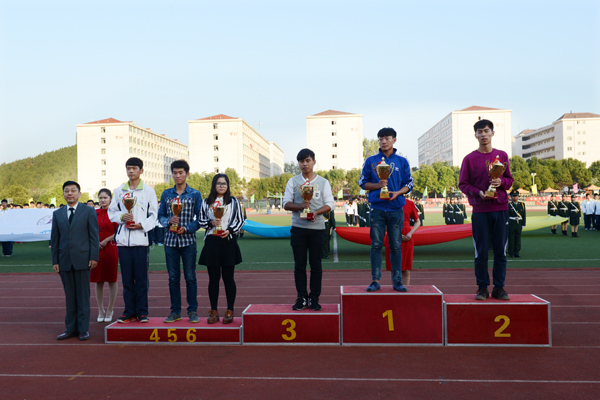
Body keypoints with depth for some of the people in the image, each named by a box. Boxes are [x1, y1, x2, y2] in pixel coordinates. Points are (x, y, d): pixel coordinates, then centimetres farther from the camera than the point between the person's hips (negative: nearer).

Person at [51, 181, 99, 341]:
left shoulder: (89, 212, 3)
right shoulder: (57, 214, 13)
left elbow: (94, 236, 0)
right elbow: (55, 239, 12)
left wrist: (94, 257, -7)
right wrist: (55, 260, 6)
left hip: (82, 260, -3)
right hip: (65, 261, 3)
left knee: (83, 295, 1)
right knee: (69, 296, 9)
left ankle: (83, 329, 8)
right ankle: (71, 328, 17)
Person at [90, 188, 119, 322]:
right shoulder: (94, 213, 10)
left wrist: (106, 241, -13)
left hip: (110, 248, -4)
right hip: (96, 249, 4)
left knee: (112, 280, 2)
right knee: (98, 280, 7)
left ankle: (110, 310, 14)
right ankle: (100, 311, 17)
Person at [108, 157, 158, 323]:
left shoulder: (148, 190, 5)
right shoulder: (119, 191, 13)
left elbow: (154, 214, 3)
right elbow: (111, 212, 14)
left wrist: (142, 225, -12)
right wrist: (121, 217, -7)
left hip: (140, 239, -3)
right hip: (123, 239, 3)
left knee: (141, 278, 0)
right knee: (126, 278, 5)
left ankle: (142, 312, 8)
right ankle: (129, 312, 13)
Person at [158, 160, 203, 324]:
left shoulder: (195, 194, 2)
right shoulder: (166, 194, 10)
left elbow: (200, 218, 0)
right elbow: (160, 215, 10)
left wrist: (186, 228, -14)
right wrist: (168, 221, -11)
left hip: (188, 240, -2)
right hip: (170, 241, 2)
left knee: (190, 277, 1)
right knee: (173, 278, 7)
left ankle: (193, 311, 11)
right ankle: (175, 311, 16)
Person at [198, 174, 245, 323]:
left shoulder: (234, 202, 8)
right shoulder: (206, 202, 11)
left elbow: (240, 220, 7)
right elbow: (200, 221, 12)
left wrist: (229, 230, -8)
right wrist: (211, 223, -8)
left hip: (228, 241, -1)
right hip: (211, 242, 1)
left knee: (228, 278, 2)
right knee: (213, 278, 5)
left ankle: (230, 311, 10)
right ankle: (214, 311, 13)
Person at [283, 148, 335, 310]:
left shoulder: (323, 182, 8)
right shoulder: (293, 181, 10)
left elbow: (330, 204, 4)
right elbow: (286, 203, 5)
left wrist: (316, 212, -14)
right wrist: (300, 206, -15)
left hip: (317, 227, 0)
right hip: (298, 227, 1)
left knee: (316, 264, 2)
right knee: (299, 264, 2)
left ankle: (314, 298, 10)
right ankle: (302, 297, 11)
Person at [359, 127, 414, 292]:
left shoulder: (402, 161, 10)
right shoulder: (371, 161, 8)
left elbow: (409, 183, 9)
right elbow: (363, 182, 8)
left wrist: (398, 192, -11)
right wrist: (378, 185, -9)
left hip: (396, 208, 0)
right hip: (377, 208, 0)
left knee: (396, 246, 3)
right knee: (376, 245, -1)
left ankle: (397, 280, 9)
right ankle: (375, 280, 4)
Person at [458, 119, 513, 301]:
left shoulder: (502, 156, 10)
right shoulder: (469, 158, 4)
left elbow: (510, 180, 12)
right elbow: (463, 184, 3)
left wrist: (501, 182, -10)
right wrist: (478, 192, -14)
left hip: (500, 209, 2)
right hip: (480, 210, -2)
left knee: (500, 250, 3)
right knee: (481, 251, 0)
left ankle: (499, 287, 11)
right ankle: (482, 288, 9)